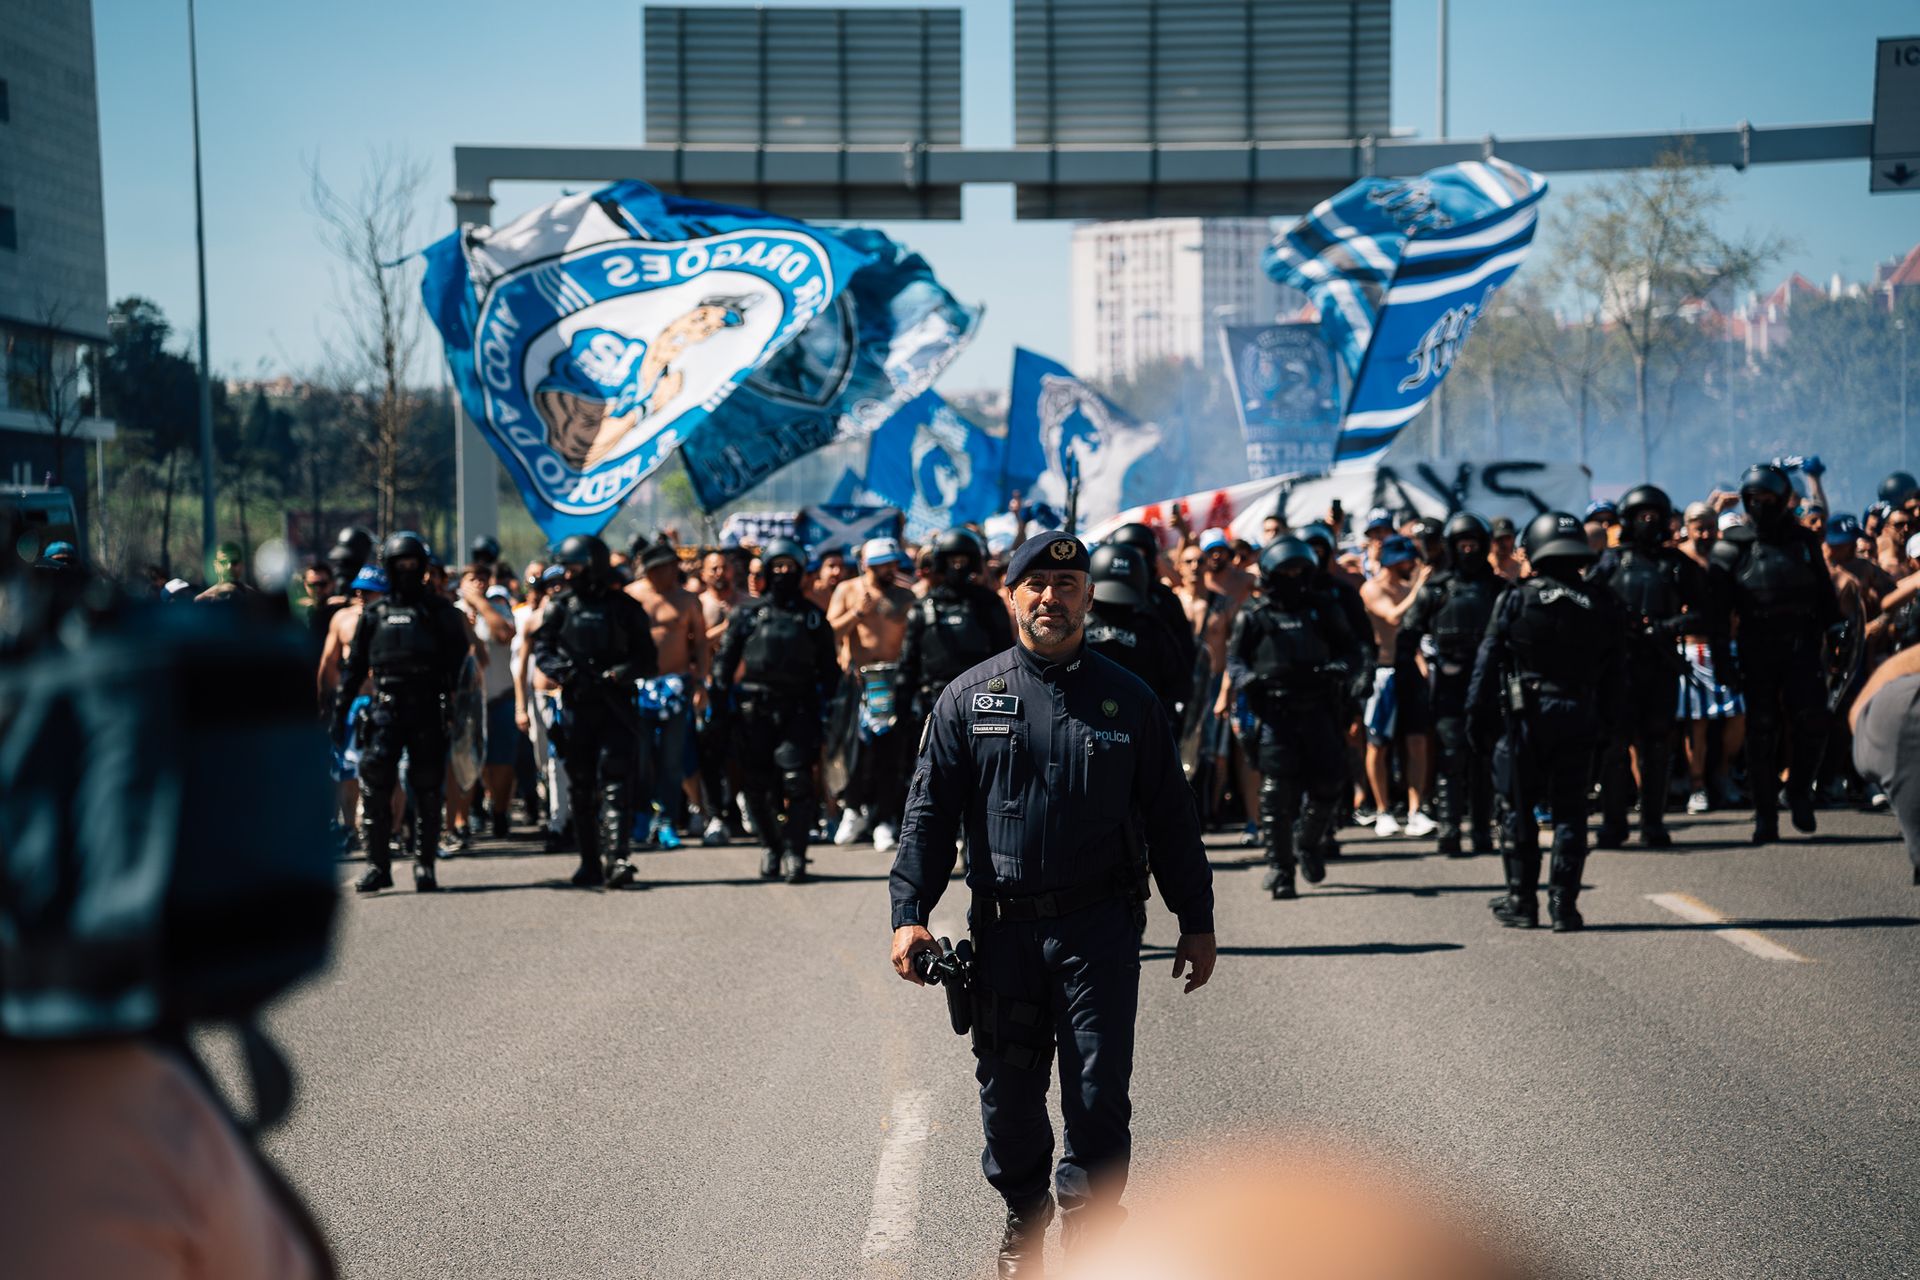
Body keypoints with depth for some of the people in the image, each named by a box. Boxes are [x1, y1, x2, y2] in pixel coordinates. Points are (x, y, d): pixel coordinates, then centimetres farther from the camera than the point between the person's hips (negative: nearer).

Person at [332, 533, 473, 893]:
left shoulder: (439, 610, 8)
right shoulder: (374, 613, 14)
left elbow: (457, 658, 1)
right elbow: (354, 665, 16)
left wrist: (452, 704, -12)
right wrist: (340, 711, 9)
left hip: (428, 709, -1)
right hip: (386, 707, 1)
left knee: (427, 789, 2)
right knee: (375, 782, -11)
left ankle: (425, 865, 10)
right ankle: (378, 865, -5)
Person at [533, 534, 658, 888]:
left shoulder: (624, 607, 4)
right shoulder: (559, 608, 11)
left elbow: (648, 659, 5)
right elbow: (541, 651, 8)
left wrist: (619, 673, -14)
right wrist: (564, 671, -12)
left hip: (616, 708, -3)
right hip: (576, 708, 3)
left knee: (616, 783, -12)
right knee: (581, 787, 7)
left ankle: (615, 859, -19)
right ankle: (590, 862, 15)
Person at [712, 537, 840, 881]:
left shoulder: (813, 617, 12)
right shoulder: (749, 613, 10)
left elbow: (828, 668, 15)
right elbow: (726, 658, 10)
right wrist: (717, 698, 0)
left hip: (797, 710, -1)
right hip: (754, 710, 1)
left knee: (797, 782, -11)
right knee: (756, 784, 4)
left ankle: (794, 852, -8)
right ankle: (771, 846, 19)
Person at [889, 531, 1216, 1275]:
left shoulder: (1129, 701, 5)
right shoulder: (969, 699, 4)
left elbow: (1171, 819, 9)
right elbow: (928, 814, 3)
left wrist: (1196, 921, 8)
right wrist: (909, 912, -7)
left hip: (1099, 930, -1)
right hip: (1003, 928, 1)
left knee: (1099, 1094, -2)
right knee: (1008, 1089, 10)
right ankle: (1023, 1215, 30)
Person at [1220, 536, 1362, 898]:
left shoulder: (1323, 609, 12)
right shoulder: (1254, 616, 6)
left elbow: (1351, 648, 16)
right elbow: (1234, 657, 10)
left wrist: (1341, 668, -6)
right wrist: (1245, 678, -12)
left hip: (1318, 709, 2)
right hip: (1274, 713, -2)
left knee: (1327, 785, 2)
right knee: (1277, 791, -8)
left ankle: (1310, 842, 30)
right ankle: (1279, 868, -2)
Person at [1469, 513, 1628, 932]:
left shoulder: (1515, 601, -5)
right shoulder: (1603, 606, 4)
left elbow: (1488, 664, -4)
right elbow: (1616, 676, 7)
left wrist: (1479, 720, 2)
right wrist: (1604, 721, 14)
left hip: (1523, 719, -2)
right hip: (1578, 720, 2)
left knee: (1520, 811, 9)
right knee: (1570, 811, 7)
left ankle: (1521, 901, 12)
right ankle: (1564, 903, 3)